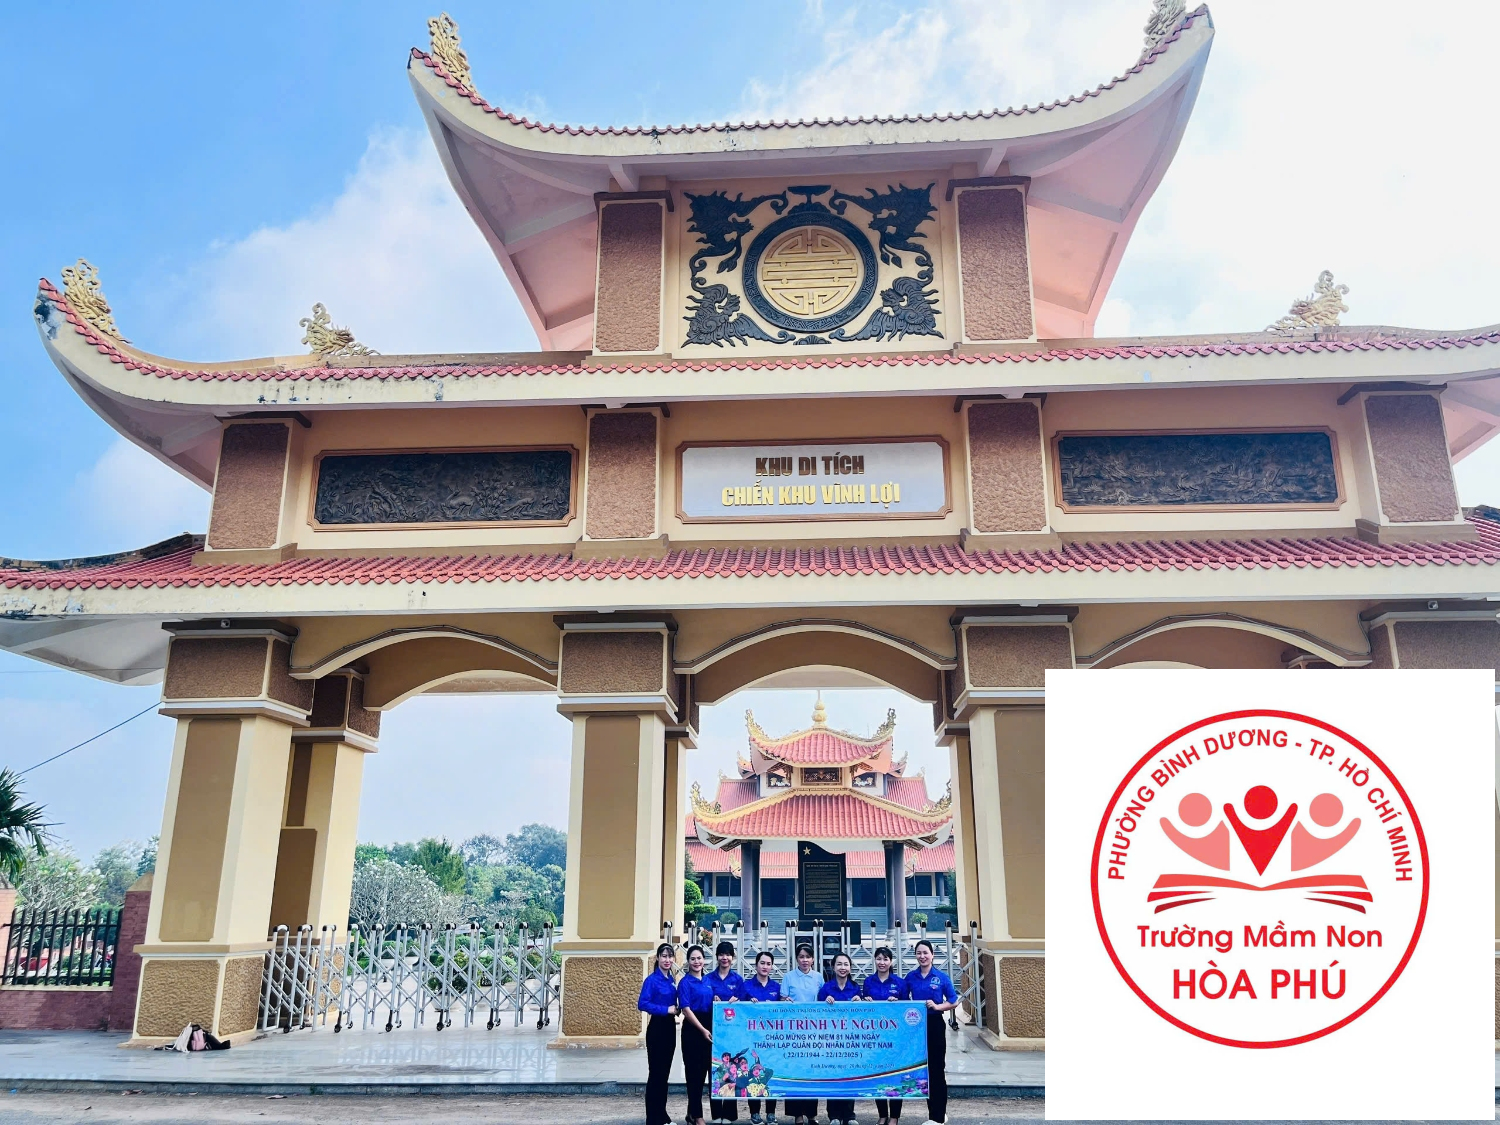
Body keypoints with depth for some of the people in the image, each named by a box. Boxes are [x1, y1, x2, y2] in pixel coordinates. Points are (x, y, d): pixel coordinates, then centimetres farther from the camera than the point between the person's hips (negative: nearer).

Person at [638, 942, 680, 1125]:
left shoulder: (672, 980, 9)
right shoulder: (652, 979, -13)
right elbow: (642, 1004, -22)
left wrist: (676, 1009, -3)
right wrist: (667, 1009, -20)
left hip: (670, 1028, 7)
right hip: (657, 1029, -7)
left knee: (664, 1072, 14)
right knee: (655, 1073, -2)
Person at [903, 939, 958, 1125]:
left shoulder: (942, 977, -6)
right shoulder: (911, 977, 2)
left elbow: (954, 1002, -3)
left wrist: (937, 1006, -17)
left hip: (935, 1025, -4)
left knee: (936, 1068, 0)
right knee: (923, 1068, 11)